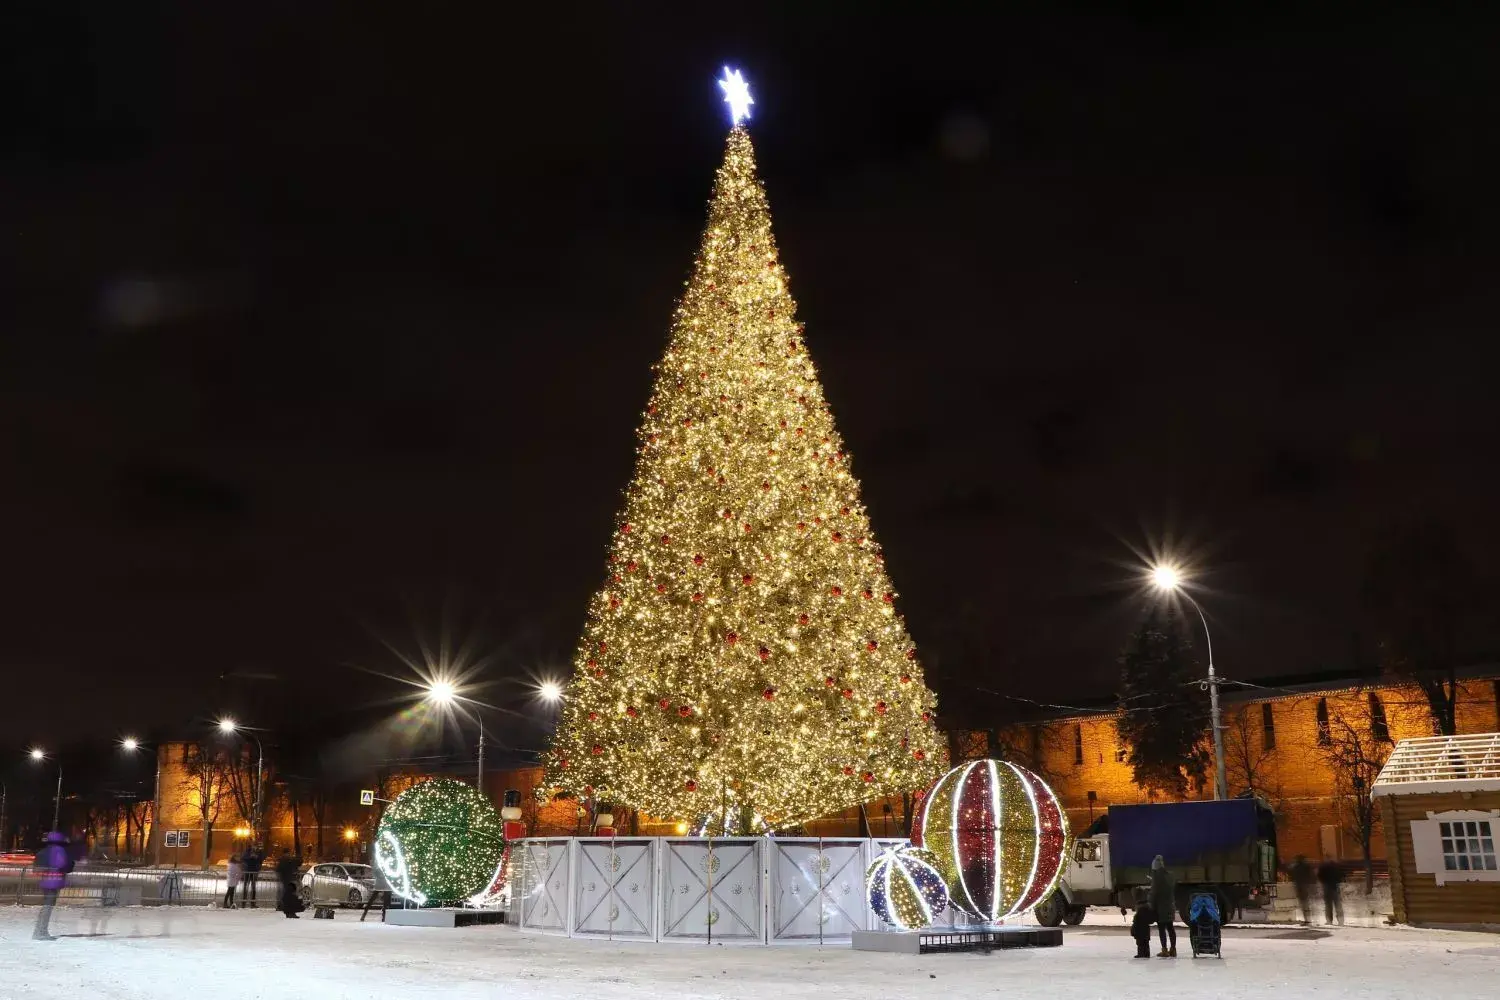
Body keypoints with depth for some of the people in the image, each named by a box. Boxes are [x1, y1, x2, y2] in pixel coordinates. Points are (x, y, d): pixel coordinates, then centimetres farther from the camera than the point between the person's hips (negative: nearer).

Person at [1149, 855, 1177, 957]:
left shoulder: (1157, 876, -14)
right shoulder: (1170, 875, 7)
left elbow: (1154, 892, -15)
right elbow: (1175, 890, 13)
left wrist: (1152, 906, -10)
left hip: (1160, 906, -7)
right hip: (1170, 905, 7)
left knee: (1161, 928, -2)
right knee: (1170, 927, 14)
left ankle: (1165, 950, -2)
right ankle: (1173, 949, 18)